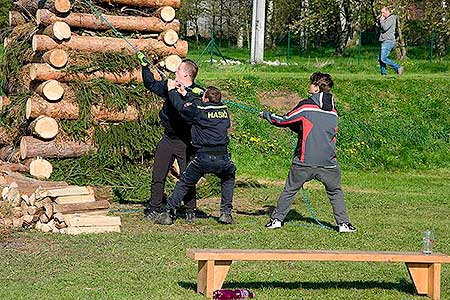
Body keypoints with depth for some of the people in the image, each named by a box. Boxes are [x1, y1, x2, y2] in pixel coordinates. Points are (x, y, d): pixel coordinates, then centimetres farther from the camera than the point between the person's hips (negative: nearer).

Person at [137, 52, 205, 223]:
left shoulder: (199, 94, -9)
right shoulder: (169, 87, 5)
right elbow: (151, 84, 19)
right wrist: (145, 65, 17)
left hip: (185, 142, -5)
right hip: (168, 139, 5)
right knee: (158, 176, 6)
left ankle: (190, 211, 11)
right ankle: (154, 209, 15)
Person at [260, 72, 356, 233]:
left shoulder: (306, 106, -5)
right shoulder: (333, 112, 11)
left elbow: (284, 121, 1)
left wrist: (266, 115, 17)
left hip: (304, 160, -3)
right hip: (328, 162, 3)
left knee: (290, 190, 13)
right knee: (335, 192, 17)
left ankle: (277, 219, 17)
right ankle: (343, 223, 9)